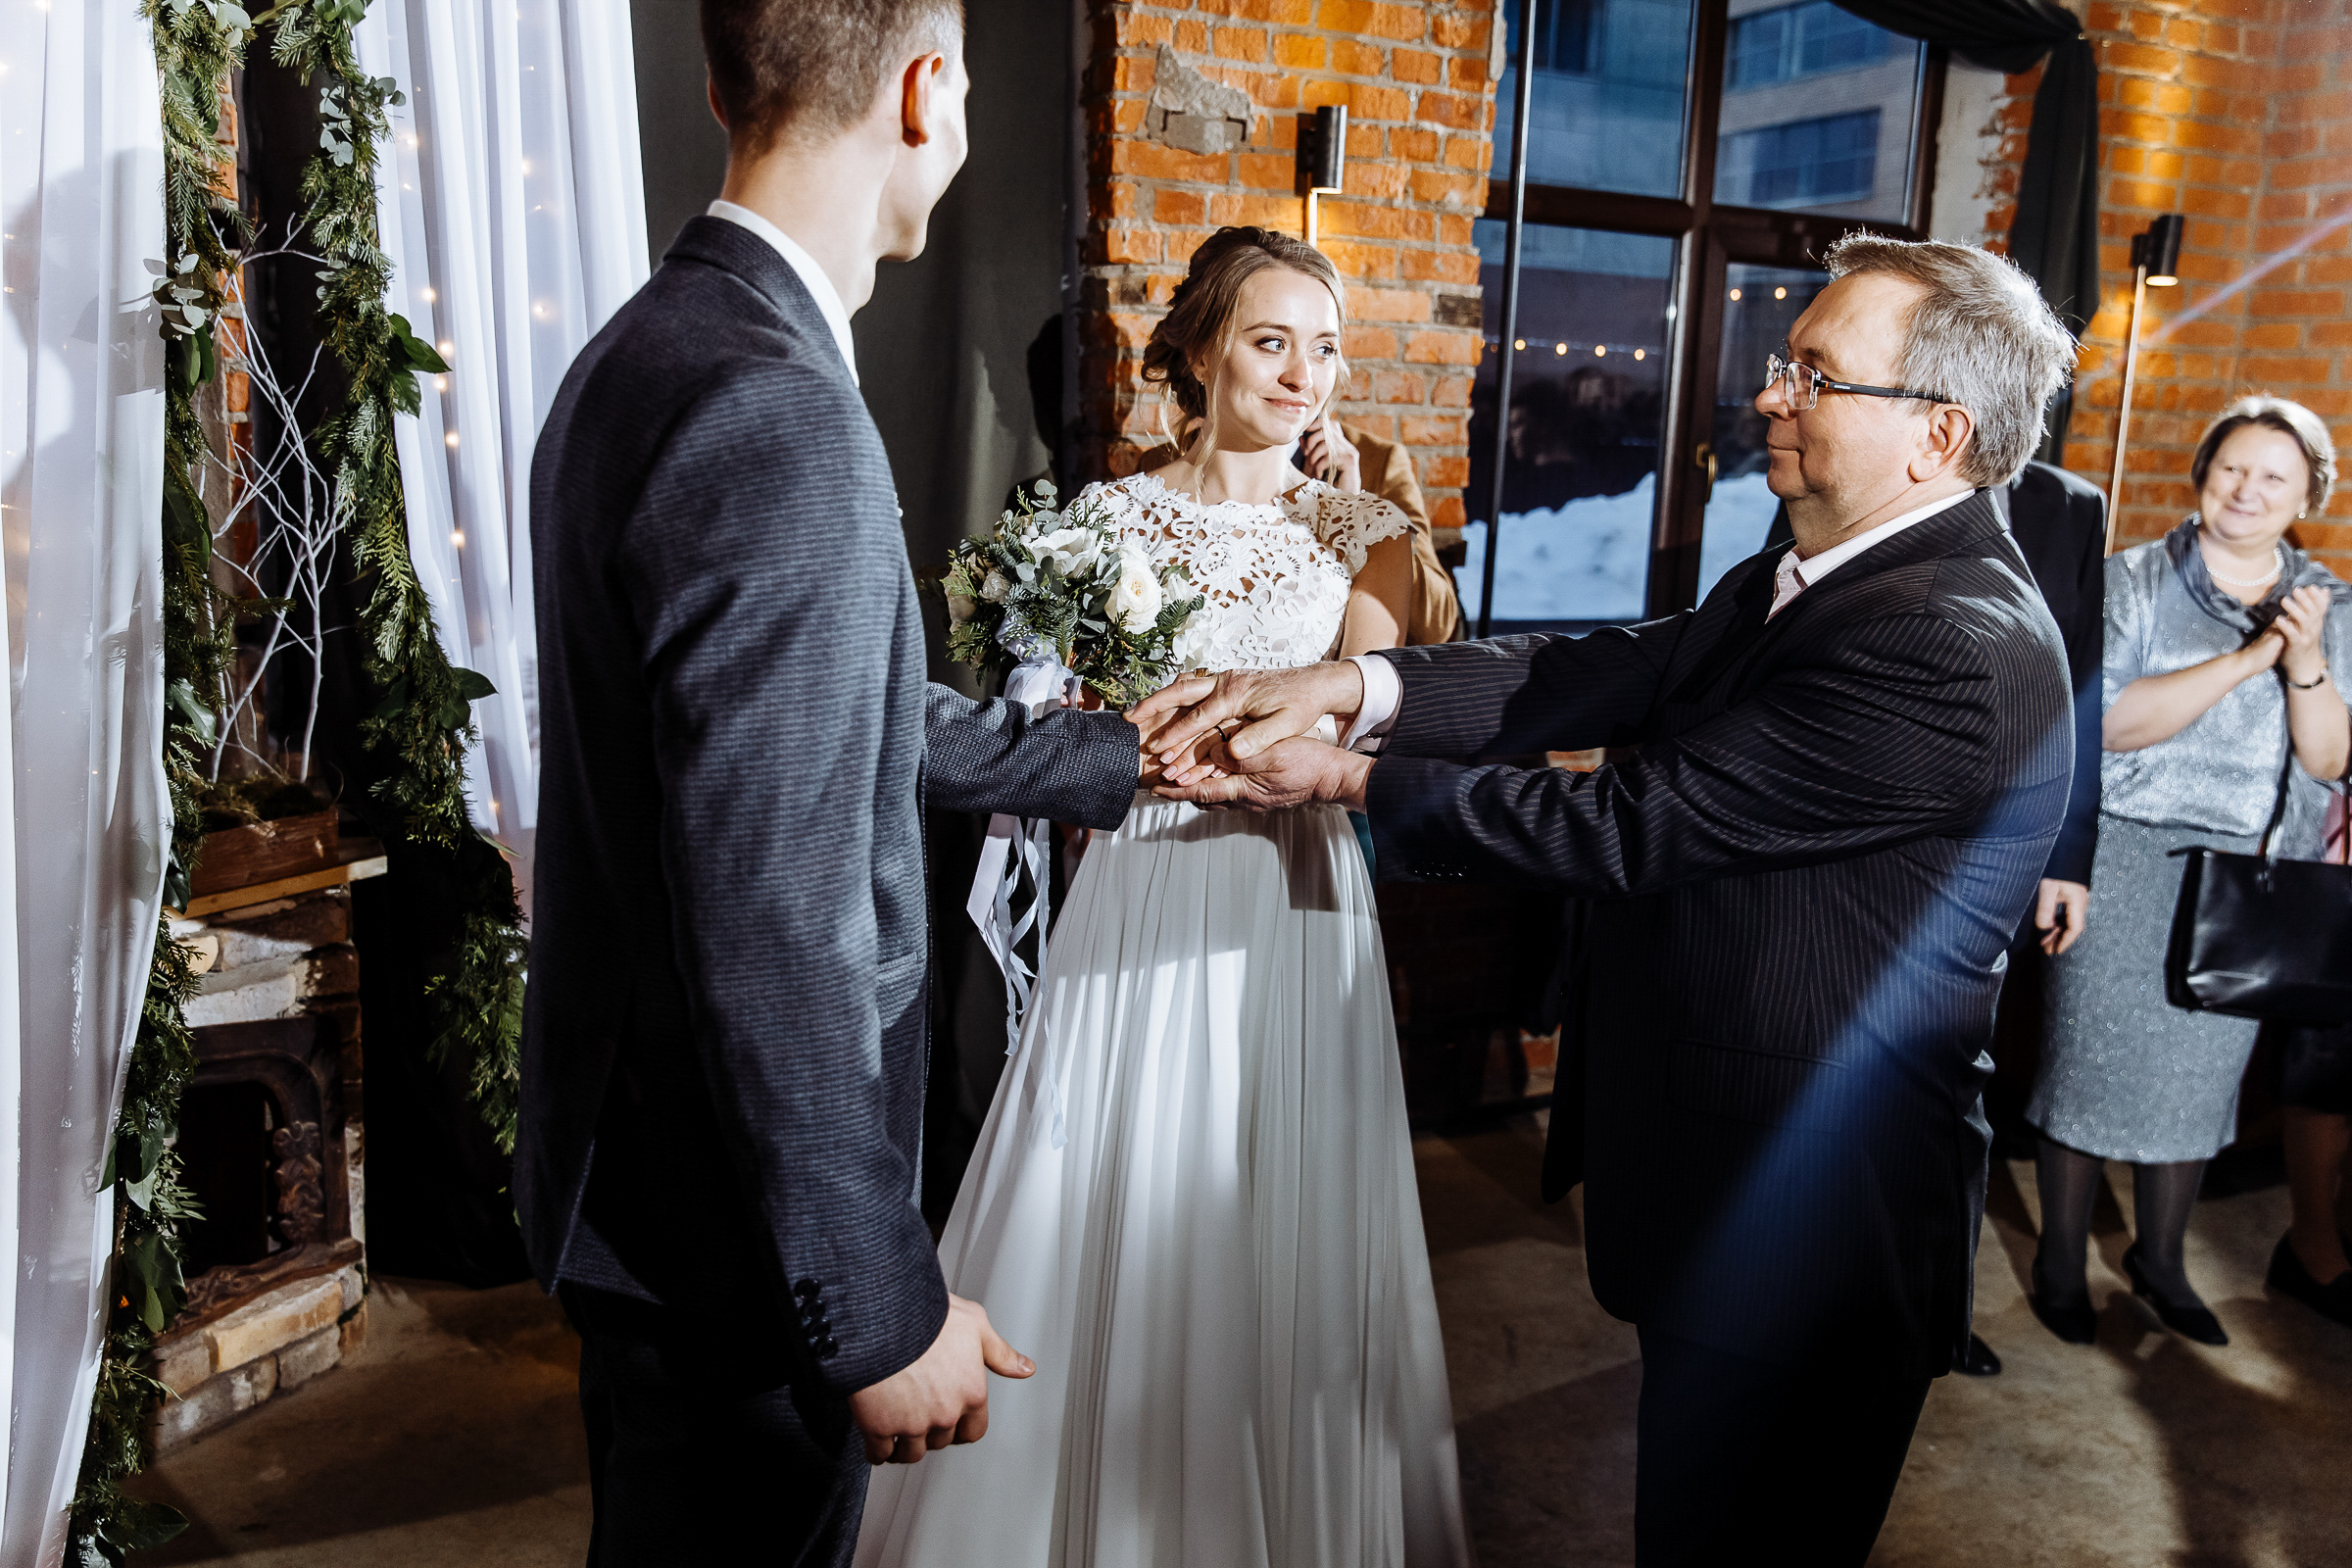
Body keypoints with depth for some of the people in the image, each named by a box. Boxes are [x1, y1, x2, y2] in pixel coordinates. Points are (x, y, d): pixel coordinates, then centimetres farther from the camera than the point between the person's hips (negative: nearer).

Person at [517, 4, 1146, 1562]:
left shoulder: (650, 352, 5)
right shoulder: (776, 413, -27)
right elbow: (770, 928, -28)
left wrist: (1117, 756, 22)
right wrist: (882, 1309, -19)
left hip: (628, 1146, 9)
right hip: (725, 1213, -9)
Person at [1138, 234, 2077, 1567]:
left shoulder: (1954, 650, -25)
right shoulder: (1808, 579, 7)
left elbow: (1641, 820, -24)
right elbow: (1609, 674, -2)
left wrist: (1350, 779, -17)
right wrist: (1345, 685, -16)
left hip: (1803, 1241, -9)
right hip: (1725, 1173, 9)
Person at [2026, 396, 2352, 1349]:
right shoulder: (2132, 580, -5)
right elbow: (2107, 721, -18)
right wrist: (2249, 657, -22)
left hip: (2247, 881, 4)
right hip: (2125, 858, -3)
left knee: (2200, 1073, 12)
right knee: (2091, 1054, 3)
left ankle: (2160, 1261, 30)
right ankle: (2061, 1262, 19)